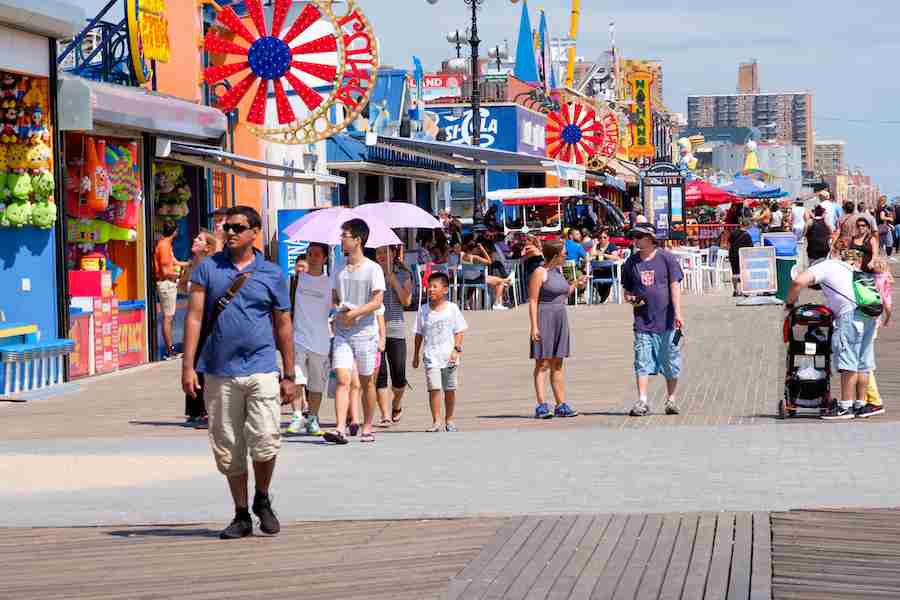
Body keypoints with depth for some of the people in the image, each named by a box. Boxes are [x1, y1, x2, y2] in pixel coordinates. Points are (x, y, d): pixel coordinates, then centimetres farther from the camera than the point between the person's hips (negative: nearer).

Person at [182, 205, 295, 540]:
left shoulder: (271, 274, 6)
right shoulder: (209, 268, 6)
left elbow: (283, 327, 10)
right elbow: (194, 317, 3)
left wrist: (289, 376, 8)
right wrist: (188, 366, -5)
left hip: (261, 370, -1)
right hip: (219, 373, 1)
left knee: (265, 442, -12)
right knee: (228, 450, 6)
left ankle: (262, 501, 13)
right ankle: (241, 516, 18)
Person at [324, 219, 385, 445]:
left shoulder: (372, 269, -6)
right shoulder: (340, 269, 10)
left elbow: (377, 301, -11)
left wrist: (354, 313, -20)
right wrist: (340, 311, -3)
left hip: (364, 332, -3)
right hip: (342, 332, 3)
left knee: (366, 382, 8)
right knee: (342, 379, -9)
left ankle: (367, 427, 19)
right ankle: (340, 429, -17)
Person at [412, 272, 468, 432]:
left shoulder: (452, 308, 0)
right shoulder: (423, 310, 5)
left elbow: (459, 331, 2)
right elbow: (419, 334, 11)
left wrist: (456, 349, -10)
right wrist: (416, 355, 11)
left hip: (449, 357, 0)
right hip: (431, 357, 0)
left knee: (450, 389, 8)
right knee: (434, 388, -12)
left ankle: (449, 420, 21)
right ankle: (436, 421, -11)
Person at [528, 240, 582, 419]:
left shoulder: (558, 270, 14)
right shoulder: (540, 273, -10)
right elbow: (533, 300, -13)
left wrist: (575, 285, 10)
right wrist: (534, 326, -19)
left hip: (560, 318, 8)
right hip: (544, 319, -8)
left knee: (557, 365, 9)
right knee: (542, 363, -6)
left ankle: (561, 405, 11)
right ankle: (541, 406, -7)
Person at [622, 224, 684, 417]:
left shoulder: (666, 258, 0)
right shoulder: (631, 262, 10)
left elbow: (675, 286, -4)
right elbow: (626, 290, 20)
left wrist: (678, 313, -13)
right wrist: (630, 298, -3)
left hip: (666, 320, -2)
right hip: (642, 320, 2)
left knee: (670, 361, 6)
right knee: (642, 362, -5)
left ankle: (671, 400, 17)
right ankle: (642, 402, -6)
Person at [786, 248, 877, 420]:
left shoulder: (825, 266, 10)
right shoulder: (850, 269, 32)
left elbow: (799, 282, -3)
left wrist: (790, 303, 8)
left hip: (851, 313, -8)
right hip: (870, 314, 8)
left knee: (848, 363, -6)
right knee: (863, 363, 12)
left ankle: (845, 407, -7)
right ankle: (860, 404, 17)